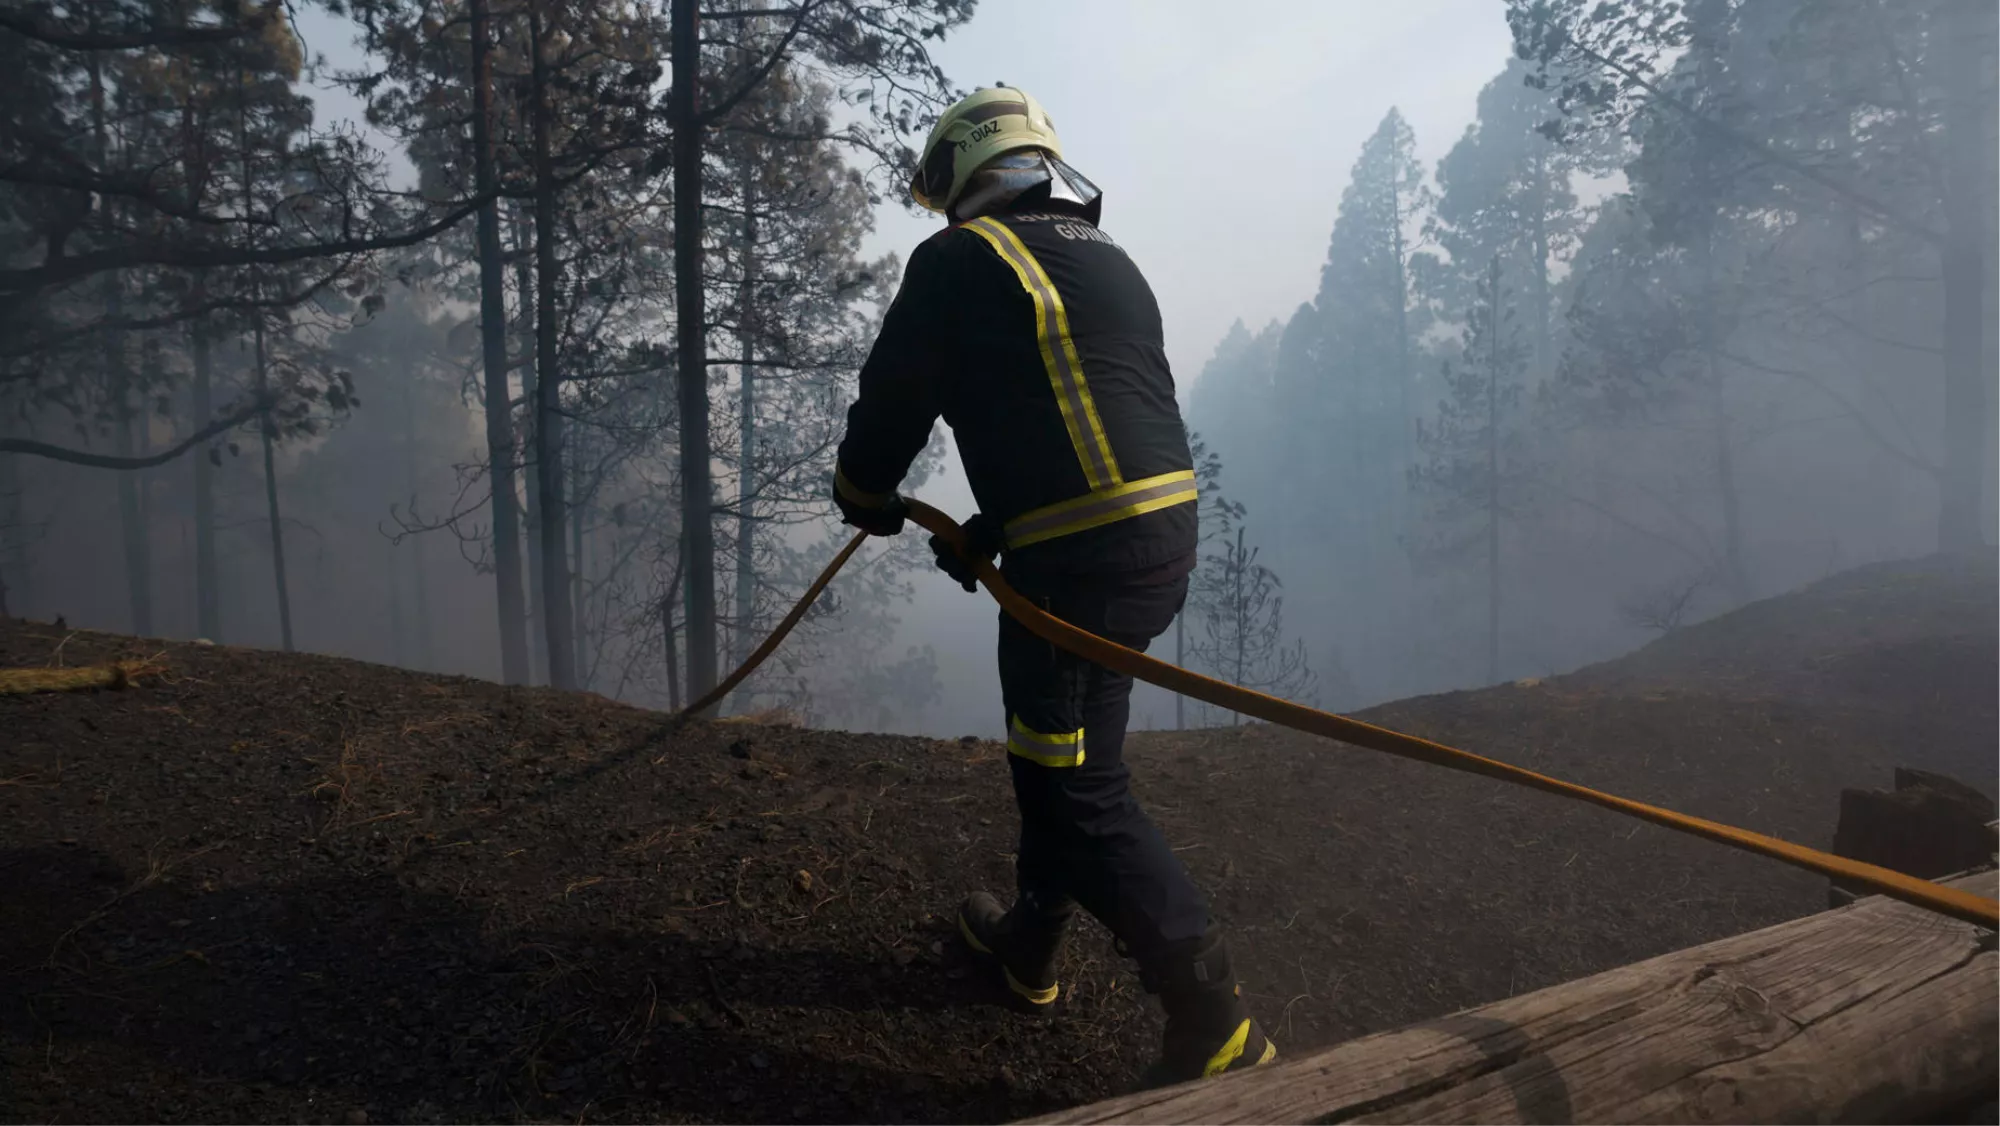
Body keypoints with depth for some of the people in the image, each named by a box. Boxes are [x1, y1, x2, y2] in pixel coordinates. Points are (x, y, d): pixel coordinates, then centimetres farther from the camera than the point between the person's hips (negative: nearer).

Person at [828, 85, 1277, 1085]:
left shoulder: (959, 262, -4)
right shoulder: (1109, 263, 20)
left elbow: (893, 397, 0)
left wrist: (864, 494, 22)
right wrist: (994, 530, 20)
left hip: (1079, 556, -9)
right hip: (1164, 530, 9)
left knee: (1080, 793, 0)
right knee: (1061, 748, 22)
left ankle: (1216, 1024, 7)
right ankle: (1031, 944, 39)